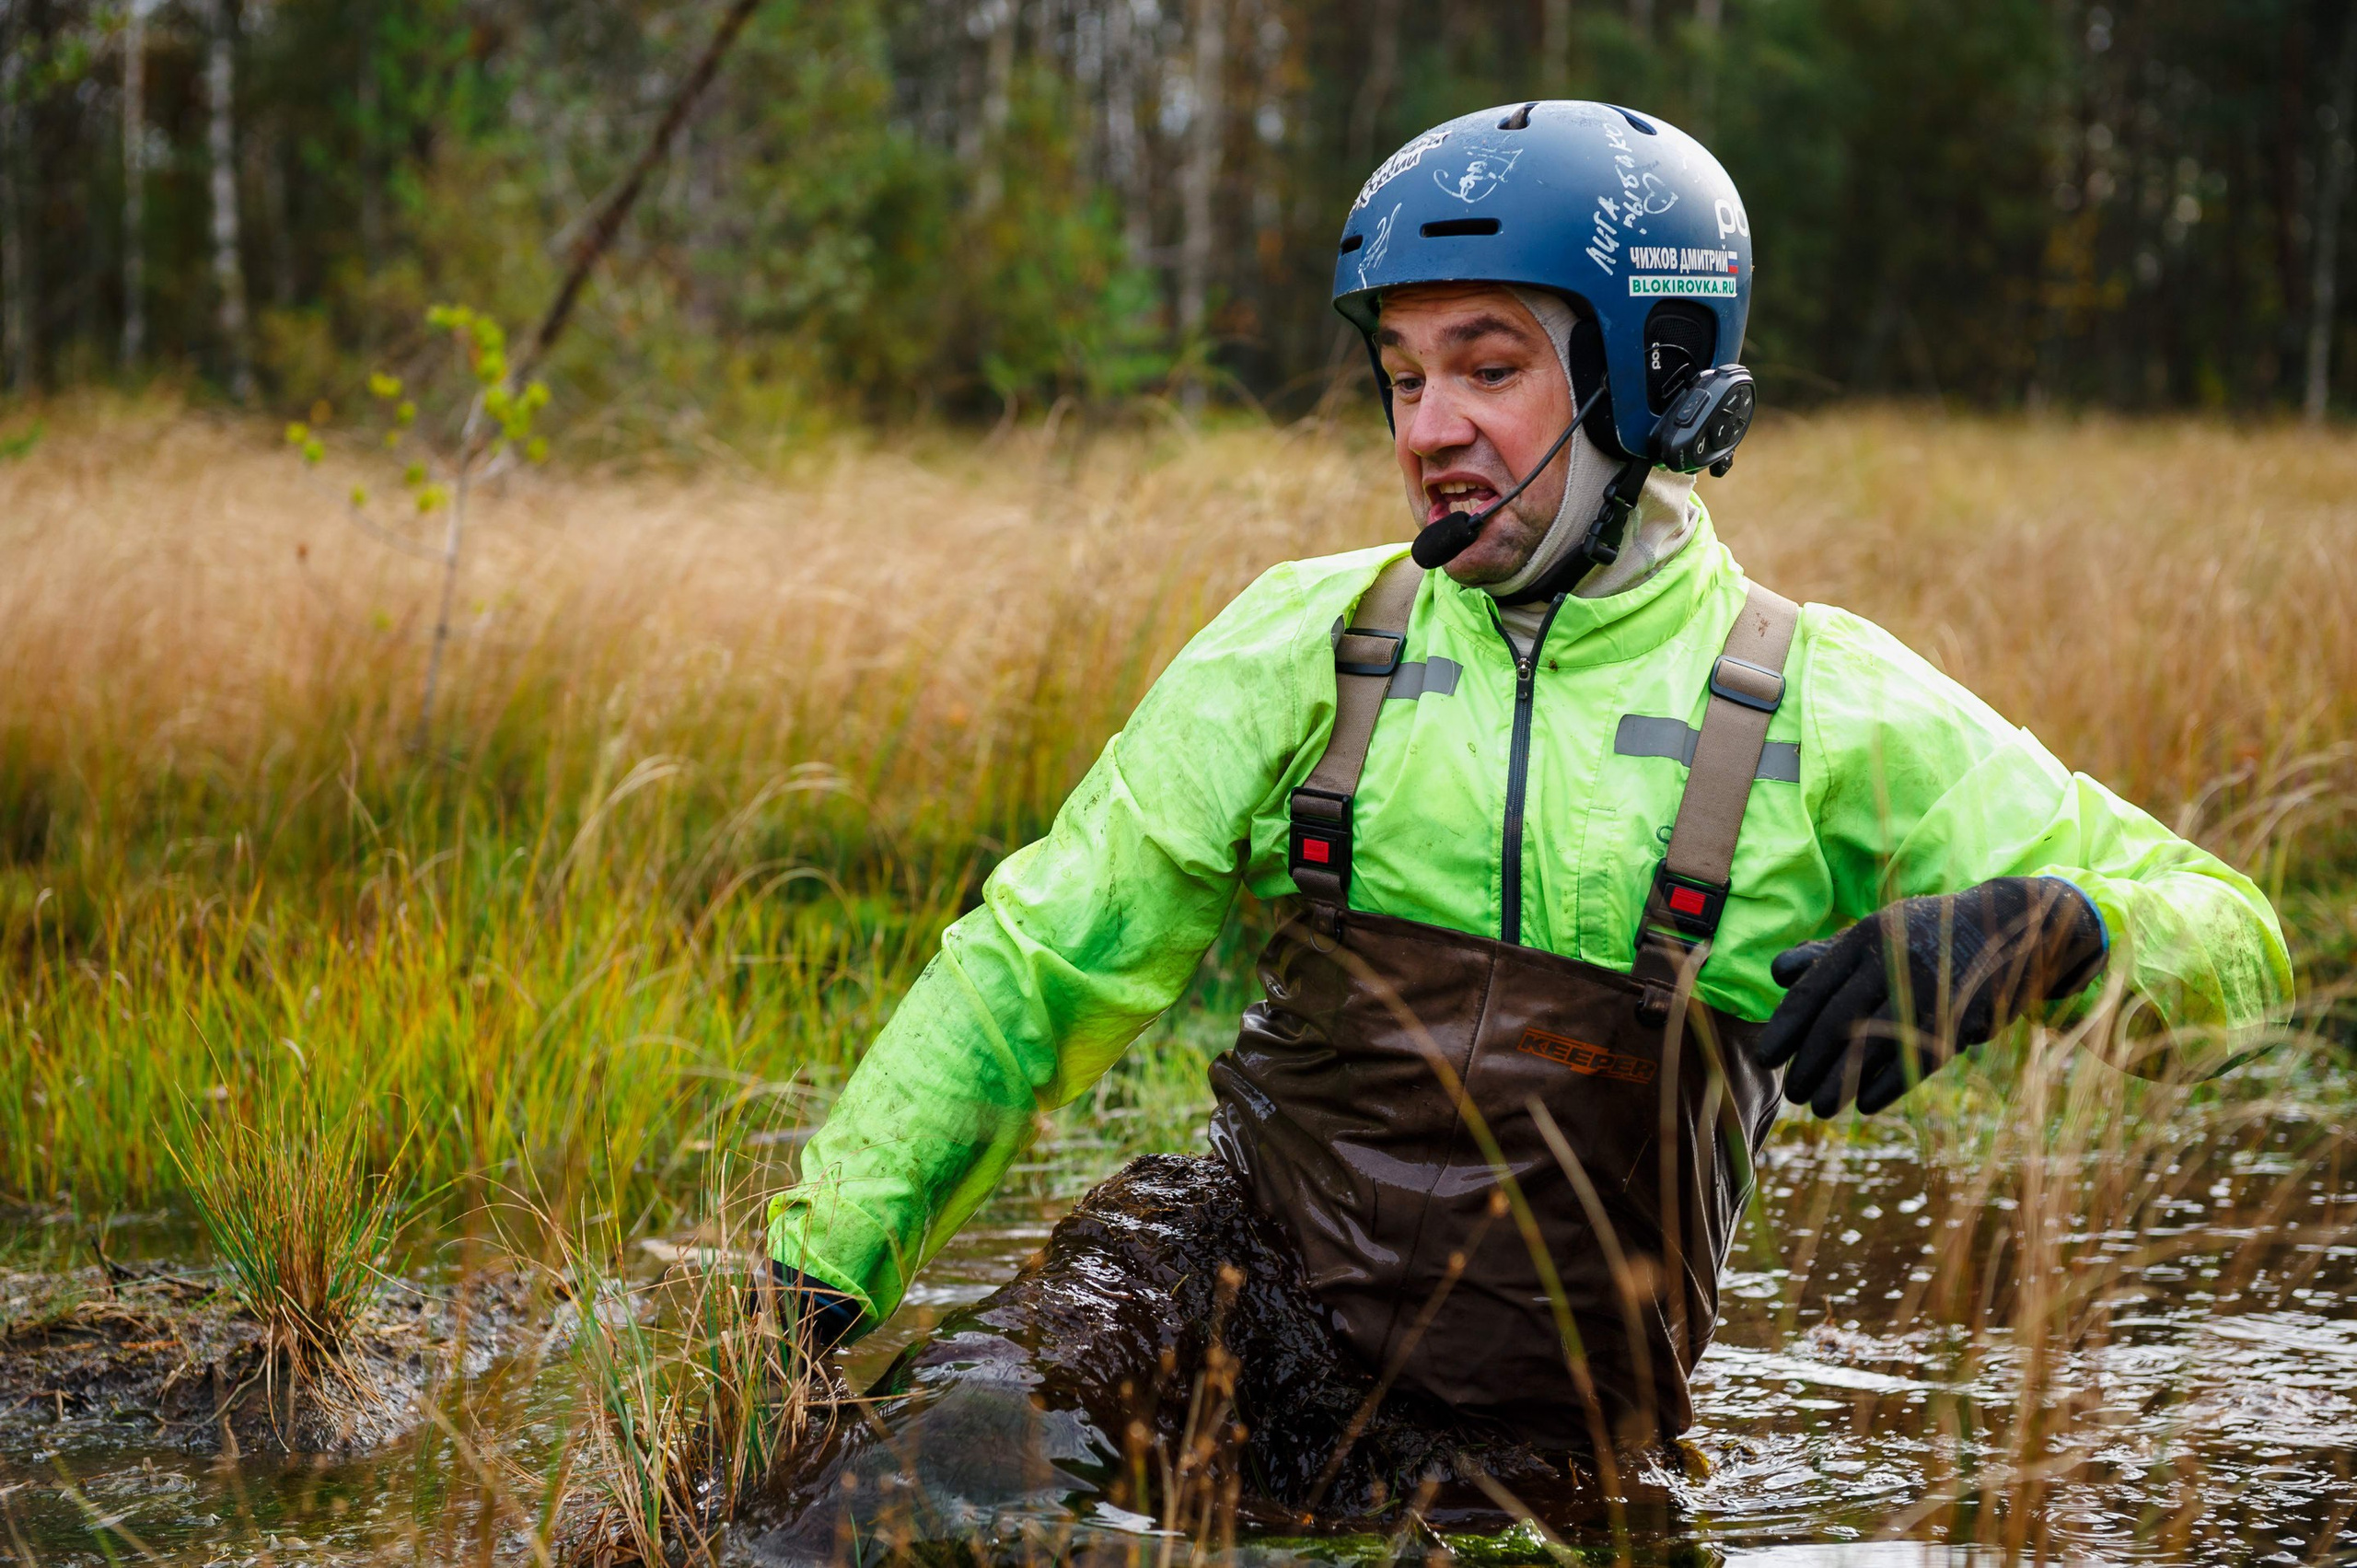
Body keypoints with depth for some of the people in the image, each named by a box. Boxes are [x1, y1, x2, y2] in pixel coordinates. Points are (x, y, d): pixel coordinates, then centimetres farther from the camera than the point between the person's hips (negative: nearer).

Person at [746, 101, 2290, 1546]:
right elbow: (1040, 961, 7)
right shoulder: (1309, 641, 5)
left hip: (1520, 1423, 1)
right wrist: (823, 1262, -2)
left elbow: (2225, 928, -1)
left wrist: (2035, 929, -24)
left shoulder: (1820, 705, 1)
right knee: (965, 1454, -29)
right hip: (1248, 1267, -1)